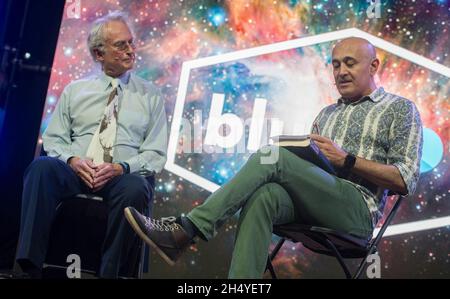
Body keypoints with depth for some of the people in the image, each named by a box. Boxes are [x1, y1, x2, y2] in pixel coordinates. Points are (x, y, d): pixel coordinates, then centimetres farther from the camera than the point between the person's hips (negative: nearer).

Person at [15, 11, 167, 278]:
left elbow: (156, 153, 6)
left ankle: (110, 273, -26)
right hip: (75, 171, 1)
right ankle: (31, 266, -31)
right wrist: (73, 160, -10)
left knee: (136, 188, -37)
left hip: (124, 176, -1)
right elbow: (54, 138, 13)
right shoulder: (74, 91, 18)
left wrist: (121, 168, -13)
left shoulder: (150, 95, 13)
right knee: (42, 166, -31)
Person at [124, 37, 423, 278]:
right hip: (311, 202, 5)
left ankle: (185, 231, -31)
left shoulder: (400, 109, 10)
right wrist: (301, 156, 2)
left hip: (357, 209, -5)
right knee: (263, 196, -32)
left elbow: (406, 180, -2)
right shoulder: (327, 114, 29)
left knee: (271, 158, -27)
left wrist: (347, 160, -10)